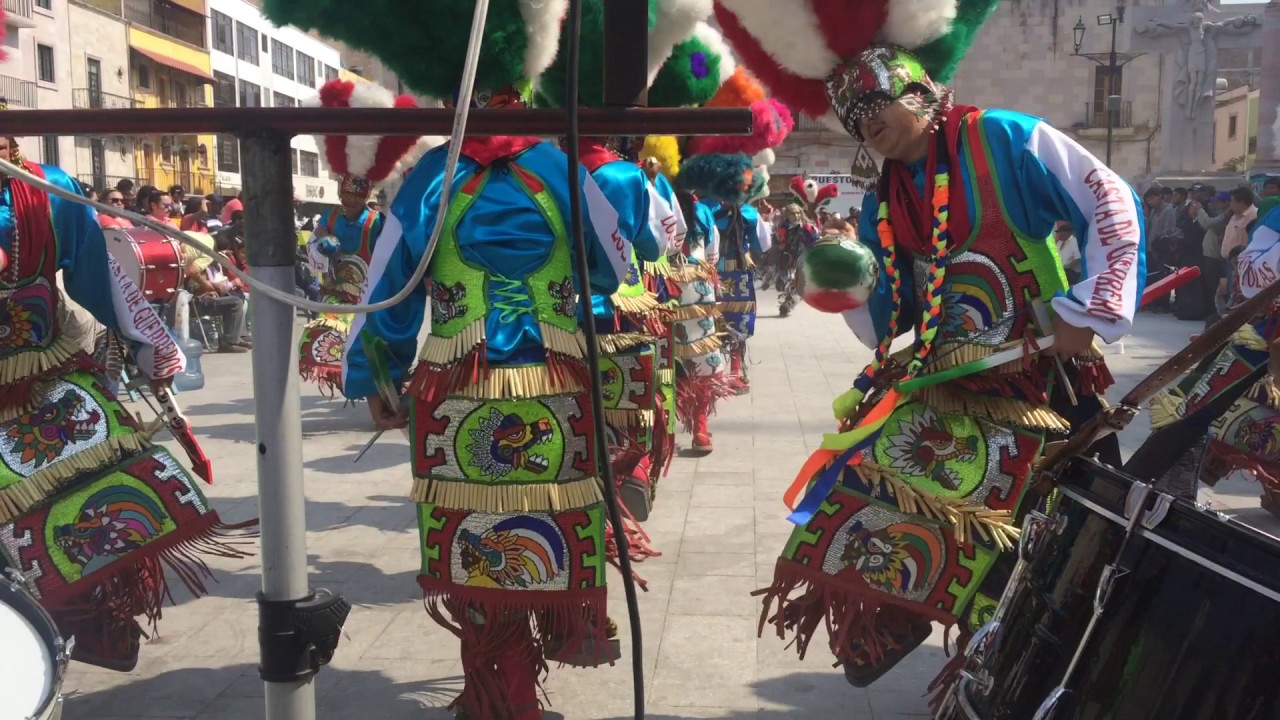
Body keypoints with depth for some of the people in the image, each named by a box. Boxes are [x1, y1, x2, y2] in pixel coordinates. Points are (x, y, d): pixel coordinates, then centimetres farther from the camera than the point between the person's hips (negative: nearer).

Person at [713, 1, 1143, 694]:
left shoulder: (1004, 139, -7)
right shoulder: (881, 208, 11)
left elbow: (1112, 205, -7)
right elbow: (886, 327, 12)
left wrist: (1087, 310, -12)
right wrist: (851, 291, -8)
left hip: (1037, 383, -6)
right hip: (935, 390, 6)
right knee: (864, 495, 3)